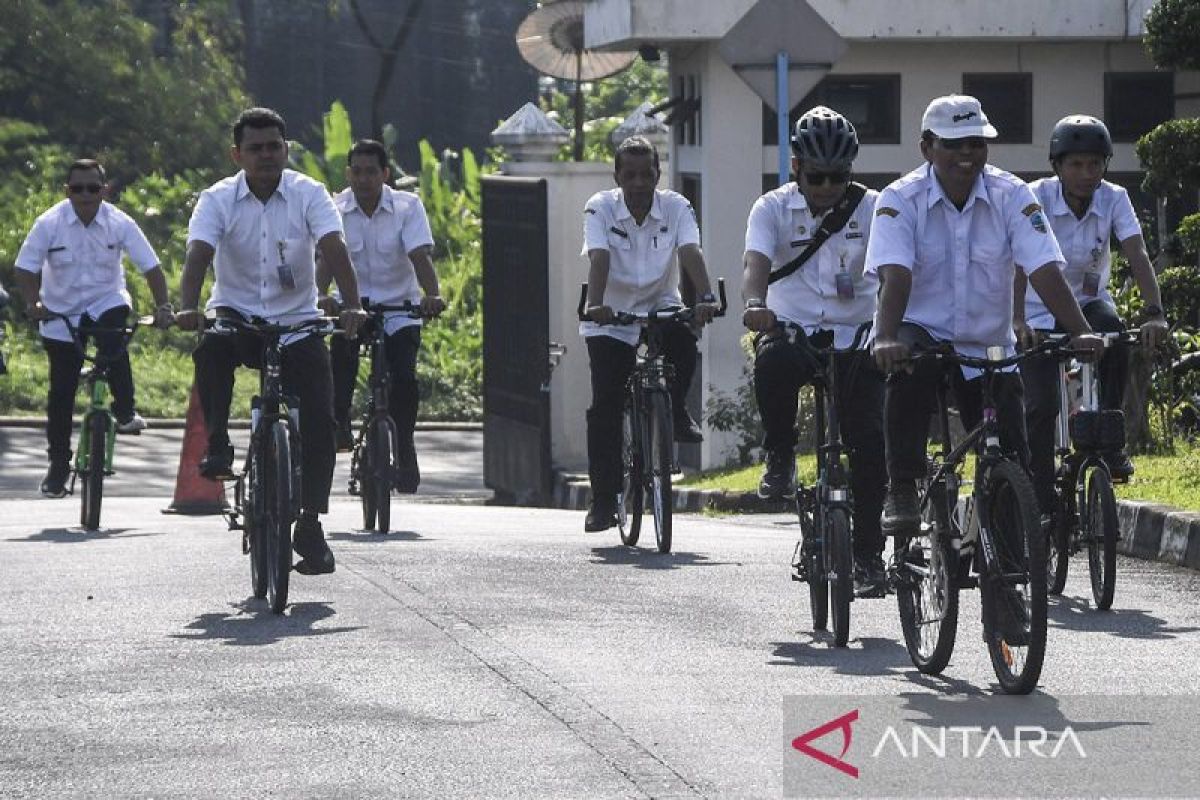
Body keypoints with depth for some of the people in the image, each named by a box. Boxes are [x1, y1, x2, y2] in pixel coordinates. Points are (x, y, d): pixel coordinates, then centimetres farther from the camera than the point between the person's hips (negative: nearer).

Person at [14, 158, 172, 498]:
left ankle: (125, 410, -17)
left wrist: (163, 307, -25)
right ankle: (58, 464, 16)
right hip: (61, 314, 1)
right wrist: (33, 303, -28)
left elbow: (151, 267, -13)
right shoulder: (50, 224, -14)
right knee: (61, 392, 2)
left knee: (113, 339, -35)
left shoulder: (119, 224, -13)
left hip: (106, 303, -1)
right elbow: (25, 269, -11)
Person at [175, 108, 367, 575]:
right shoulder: (218, 200, -6)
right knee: (211, 347, -36)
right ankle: (217, 445, -20)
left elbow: (334, 250, -19)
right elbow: (198, 255, -20)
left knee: (319, 417, -14)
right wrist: (188, 308, -40)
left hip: (295, 322, 0)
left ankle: (310, 524, -4)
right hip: (237, 315, 0)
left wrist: (352, 307, -37)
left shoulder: (309, 195, -6)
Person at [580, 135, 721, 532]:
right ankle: (603, 499, -1)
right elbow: (599, 260, -28)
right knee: (606, 406, -8)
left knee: (683, 339, -33)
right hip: (612, 316, -1)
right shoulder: (600, 208, -14)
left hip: (660, 307, 1)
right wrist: (595, 305, -46)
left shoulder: (676, 208, -11)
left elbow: (691, 253, -25)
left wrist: (706, 298, -43)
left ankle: (675, 411, -5)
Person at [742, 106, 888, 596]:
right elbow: (756, 262, -19)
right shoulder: (774, 208, -2)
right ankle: (780, 459, -12)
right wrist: (754, 304, -42)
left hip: (854, 337, 1)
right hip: (793, 330, -1)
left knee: (870, 441, -13)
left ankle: (868, 553, 0)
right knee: (774, 362, -36)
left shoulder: (871, 208, -1)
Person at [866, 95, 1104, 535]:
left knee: (1011, 457, -3)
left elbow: (1045, 270, -17)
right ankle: (901, 490, -25)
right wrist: (887, 338, -45)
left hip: (988, 345, 3)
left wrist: (1082, 332, -32)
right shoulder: (901, 199, -12)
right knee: (907, 371, -37)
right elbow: (895, 274, -27)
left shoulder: (1012, 196, -8)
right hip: (923, 331, -2)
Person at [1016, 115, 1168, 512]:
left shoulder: (1113, 199, -13)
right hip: (1040, 311, -1)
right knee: (1041, 407, -13)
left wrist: (1154, 313, -40)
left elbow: (1137, 255, -24)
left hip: (1088, 300, 2)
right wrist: (1017, 320, -46)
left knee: (1112, 330, -33)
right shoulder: (1037, 198, -20)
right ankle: (1044, 506, -3)